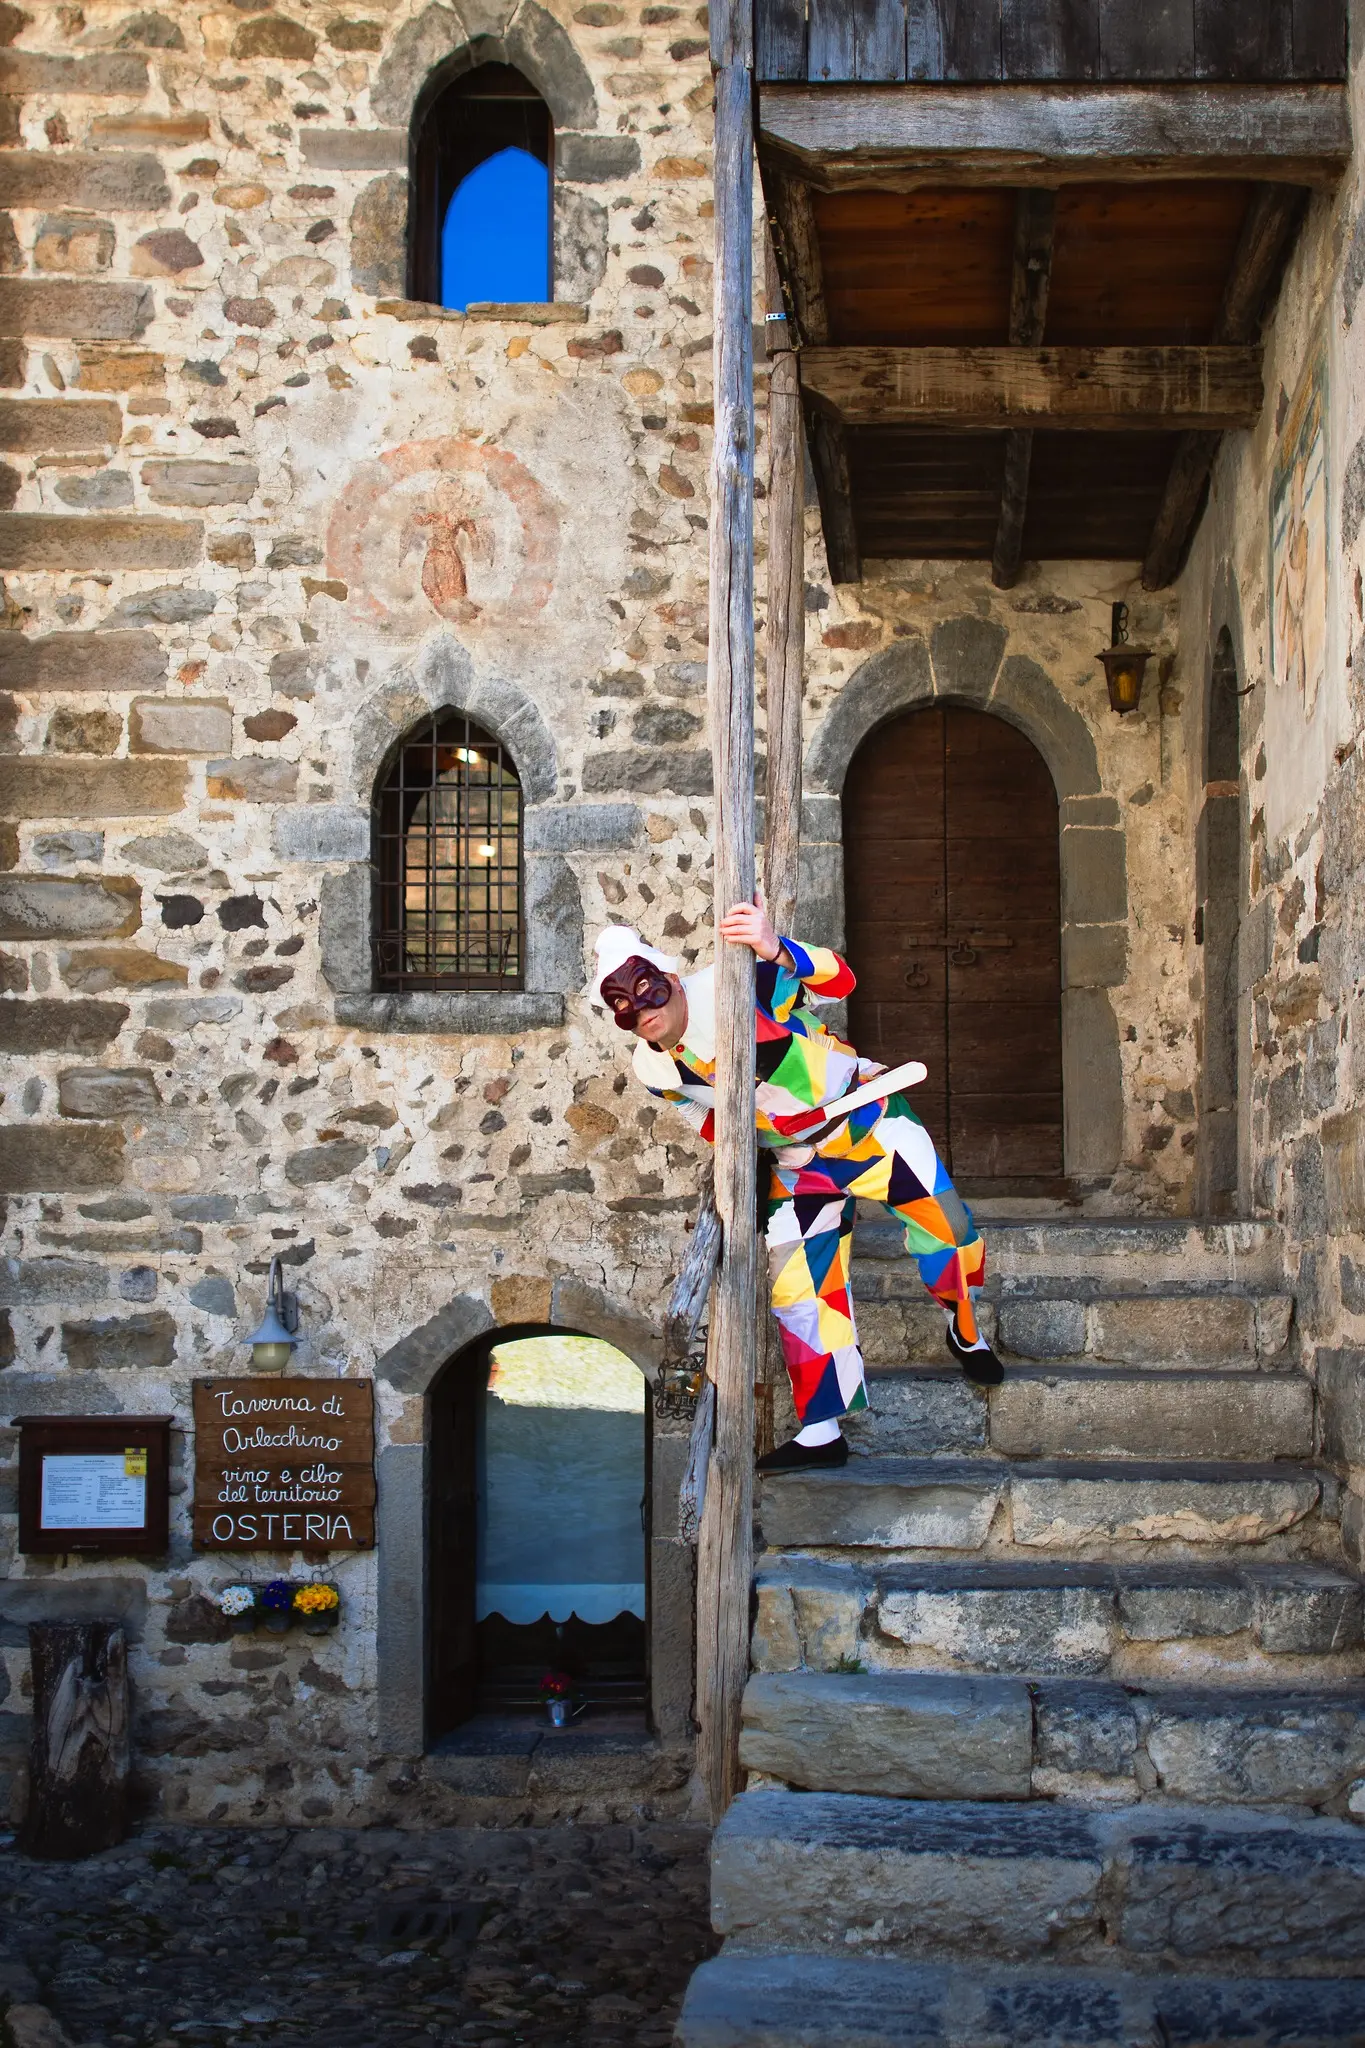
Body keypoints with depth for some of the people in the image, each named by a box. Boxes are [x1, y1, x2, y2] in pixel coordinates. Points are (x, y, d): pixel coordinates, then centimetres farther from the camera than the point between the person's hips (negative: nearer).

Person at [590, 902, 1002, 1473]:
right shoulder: (653, 1069, -7)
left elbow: (838, 982, -37)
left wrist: (778, 952, -58)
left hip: (868, 1121, -4)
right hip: (797, 1162, 4)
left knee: (945, 1227, -11)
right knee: (796, 1287, -2)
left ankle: (966, 1333, 20)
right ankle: (820, 1432, 7)